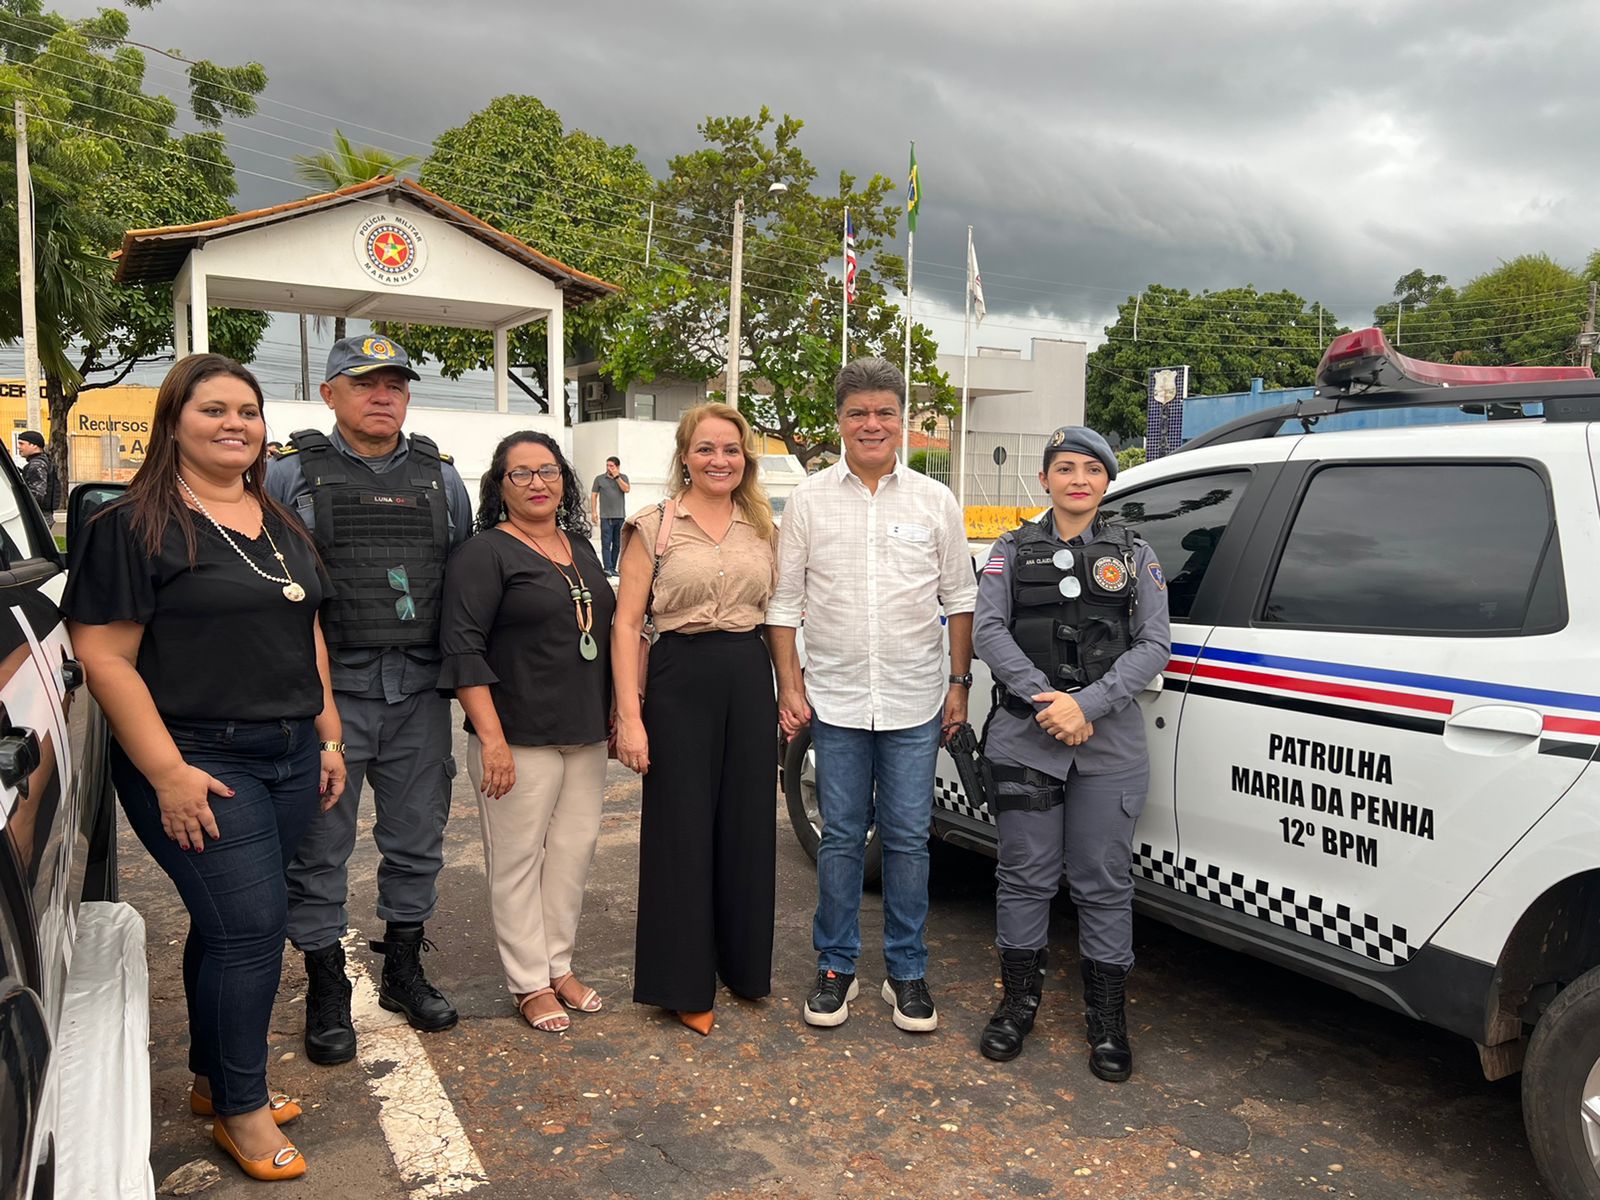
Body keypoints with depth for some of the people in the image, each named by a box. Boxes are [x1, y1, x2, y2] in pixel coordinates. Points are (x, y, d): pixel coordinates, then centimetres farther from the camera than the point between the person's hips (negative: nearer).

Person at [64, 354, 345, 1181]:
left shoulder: (282, 526, 13)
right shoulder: (132, 527, -8)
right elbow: (104, 656, -13)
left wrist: (328, 737, 14)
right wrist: (168, 772, -17)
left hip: (290, 757, 6)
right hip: (200, 764, -6)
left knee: (229, 921, 15)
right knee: (252, 924, -6)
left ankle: (213, 1079, 32)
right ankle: (242, 1109, 13)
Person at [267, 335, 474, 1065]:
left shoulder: (441, 478, 11)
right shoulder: (292, 476, 2)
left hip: (420, 691, 3)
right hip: (327, 689, -3)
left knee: (417, 840, 13)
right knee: (319, 848, 5)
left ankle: (403, 969, 31)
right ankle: (326, 992, 21)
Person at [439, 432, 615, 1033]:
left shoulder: (581, 548, 14)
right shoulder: (484, 554, -8)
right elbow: (464, 649, -15)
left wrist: (617, 709, 17)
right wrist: (491, 739, -21)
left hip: (585, 734, 7)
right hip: (520, 737, -6)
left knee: (574, 851, 12)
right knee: (519, 860, 4)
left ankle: (559, 965, 27)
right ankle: (530, 983, 17)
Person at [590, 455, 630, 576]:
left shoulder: (623, 477, 8)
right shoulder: (599, 478, 4)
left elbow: (627, 489, -9)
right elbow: (594, 495, 5)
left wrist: (617, 477, -10)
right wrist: (594, 512, -2)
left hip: (620, 516, 2)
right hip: (606, 516, -2)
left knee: (617, 543, 7)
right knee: (606, 543, -9)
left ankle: (613, 568, 15)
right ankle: (607, 568, -13)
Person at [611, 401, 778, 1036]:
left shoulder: (762, 526, 10)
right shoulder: (654, 525, -3)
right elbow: (626, 624, -6)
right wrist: (629, 716, -12)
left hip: (751, 678, 4)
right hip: (681, 679, -4)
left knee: (748, 827, 11)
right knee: (682, 831, 4)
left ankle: (743, 962, 31)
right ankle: (683, 983, 20)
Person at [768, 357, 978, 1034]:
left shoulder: (934, 502, 4)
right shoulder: (809, 501, 3)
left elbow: (959, 598, 9)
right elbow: (785, 601, 5)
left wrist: (959, 683, 5)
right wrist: (789, 685, -1)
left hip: (914, 700, 0)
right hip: (835, 699, 0)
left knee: (908, 838, 6)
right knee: (840, 837, 8)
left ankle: (907, 972, 21)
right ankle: (835, 969, 23)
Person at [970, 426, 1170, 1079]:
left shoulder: (1135, 555, 9)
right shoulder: (1013, 550, 9)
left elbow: (1154, 645, 0)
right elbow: (988, 630, -2)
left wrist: (1087, 705, -14)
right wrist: (1045, 698, -15)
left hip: (1110, 746, 0)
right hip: (1025, 738, 0)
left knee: (1104, 884, 6)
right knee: (1026, 876, 8)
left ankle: (1106, 1019, 21)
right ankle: (1018, 1001, 25)